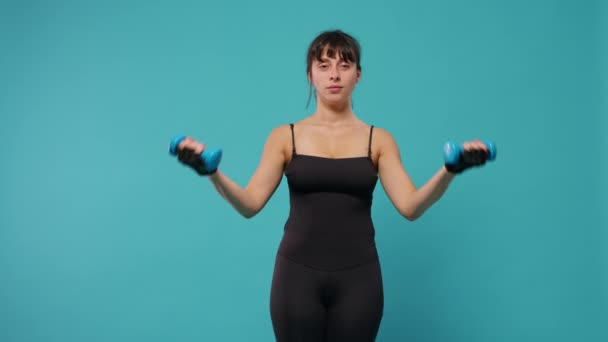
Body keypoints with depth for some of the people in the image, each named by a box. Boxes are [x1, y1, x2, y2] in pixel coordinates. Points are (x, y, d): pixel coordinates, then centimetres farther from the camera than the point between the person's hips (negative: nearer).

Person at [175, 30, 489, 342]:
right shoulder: (285, 136, 2)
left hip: (357, 277, 1)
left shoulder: (378, 140, 4)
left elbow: (410, 206, -8)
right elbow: (250, 204, -7)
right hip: (297, 274, 0)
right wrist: (211, 172, -26)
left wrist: (449, 170, -25)